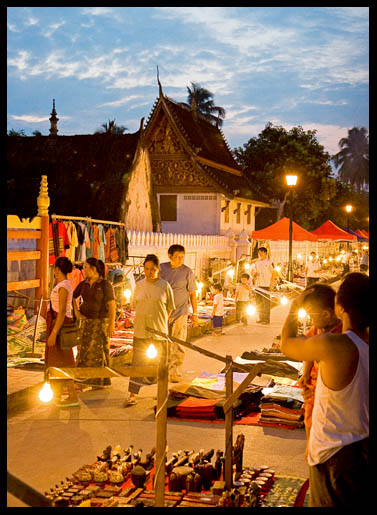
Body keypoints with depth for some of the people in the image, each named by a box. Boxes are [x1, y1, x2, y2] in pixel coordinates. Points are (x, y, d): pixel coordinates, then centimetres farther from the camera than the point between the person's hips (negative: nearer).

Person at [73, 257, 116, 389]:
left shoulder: (105, 285, -11)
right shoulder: (83, 284, 5)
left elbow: (112, 305, -15)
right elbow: (72, 297, 17)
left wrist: (111, 324, -21)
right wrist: (76, 312, 2)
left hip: (101, 322, -5)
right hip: (86, 322, 5)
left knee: (99, 350, -4)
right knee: (85, 350, 3)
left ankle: (101, 381, 5)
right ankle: (86, 379, 11)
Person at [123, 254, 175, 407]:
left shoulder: (165, 286, -2)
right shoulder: (139, 285, 6)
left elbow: (170, 308, 4)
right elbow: (134, 305, 16)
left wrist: (159, 319, 3)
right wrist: (144, 316, 8)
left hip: (159, 331, -2)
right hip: (140, 330, 2)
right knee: (137, 361, -2)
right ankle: (133, 395, -1)